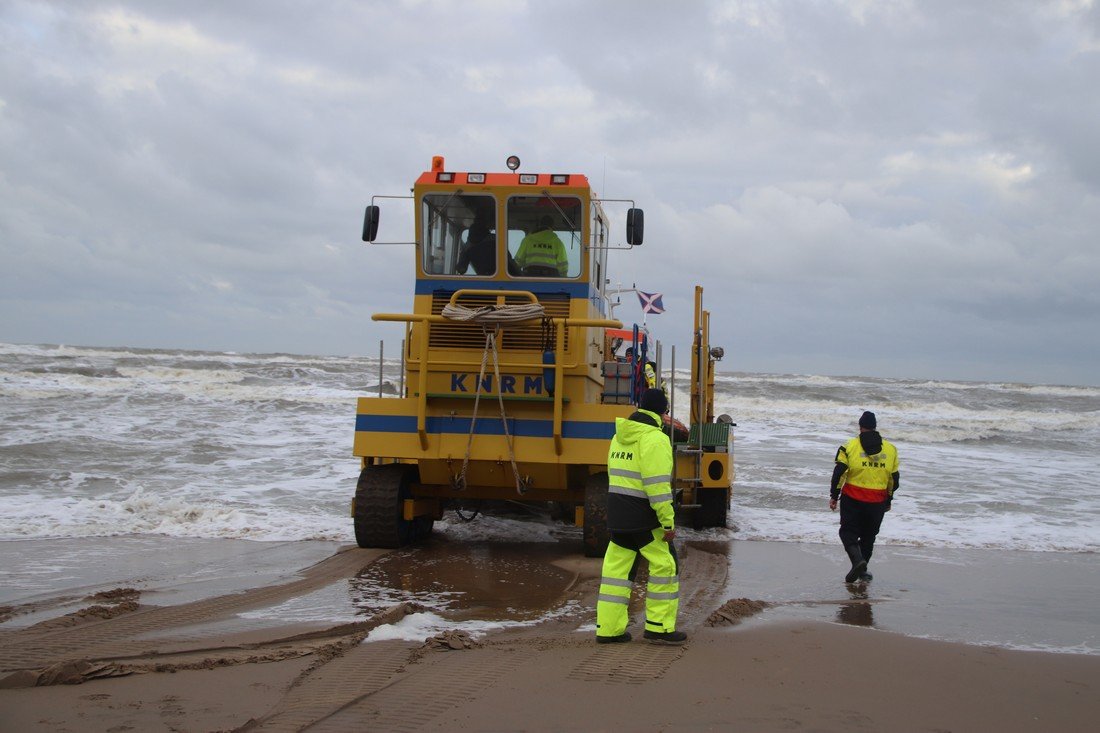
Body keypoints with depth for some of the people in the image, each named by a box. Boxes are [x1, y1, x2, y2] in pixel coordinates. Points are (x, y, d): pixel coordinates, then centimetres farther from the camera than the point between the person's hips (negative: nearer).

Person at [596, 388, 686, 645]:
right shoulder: (654, 439, -14)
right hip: (644, 517, -8)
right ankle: (659, 627, 4)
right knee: (664, 566, 2)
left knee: (617, 567, 9)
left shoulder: (620, 436, 12)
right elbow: (657, 485, -20)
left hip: (617, 515, 8)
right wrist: (668, 522, -17)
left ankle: (608, 628, 10)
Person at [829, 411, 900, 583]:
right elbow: (894, 478, 11)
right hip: (878, 502, 3)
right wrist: (889, 500, 22)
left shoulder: (850, 446, -4)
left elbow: (839, 472, -8)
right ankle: (862, 571, 21)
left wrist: (833, 496, -1)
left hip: (852, 499, -3)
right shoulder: (890, 449, 6)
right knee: (868, 536, 16)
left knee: (849, 531, 6)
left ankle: (857, 560, -18)